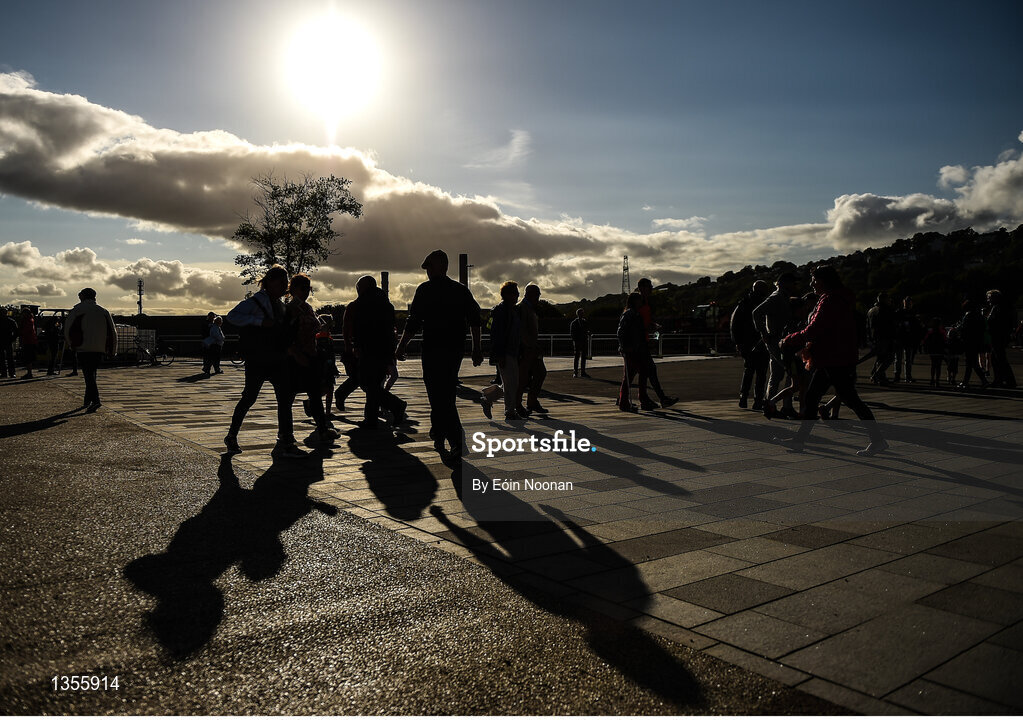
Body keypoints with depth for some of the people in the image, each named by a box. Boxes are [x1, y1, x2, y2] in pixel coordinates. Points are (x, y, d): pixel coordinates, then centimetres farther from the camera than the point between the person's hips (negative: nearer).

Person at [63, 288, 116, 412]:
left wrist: (70, 343, 14)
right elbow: (112, 331, 10)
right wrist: (110, 349, 14)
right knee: (92, 374, 16)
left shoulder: (78, 309, 1)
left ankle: (95, 400, -25)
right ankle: (87, 401, 21)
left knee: (88, 375, -9)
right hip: (99, 348, 5)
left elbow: (68, 327, -1)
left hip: (84, 347, -4)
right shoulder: (103, 311, 13)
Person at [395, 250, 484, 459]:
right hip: (456, 349, 6)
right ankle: (439, 436, 30)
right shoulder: (462, 290, 10)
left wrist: (401, 347, 2)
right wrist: (477, 348, 8)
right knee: (446, 393, 19)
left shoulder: (425, 290, -5)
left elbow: (413, 323, -8)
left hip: (433, 349, -6)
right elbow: (475, 319, 5)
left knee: (440, 396, -4)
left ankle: (456, 443, -12)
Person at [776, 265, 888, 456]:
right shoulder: (840, 299, 16)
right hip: (830, 360, 11)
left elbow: (811, 332, -21)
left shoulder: (830, 301, -16)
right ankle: (800, 440, 15)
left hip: (835, 360, -11)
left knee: (850, 399, -6)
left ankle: (877, 440, 1)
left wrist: (787, 341, -9)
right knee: (811, 397, 11)